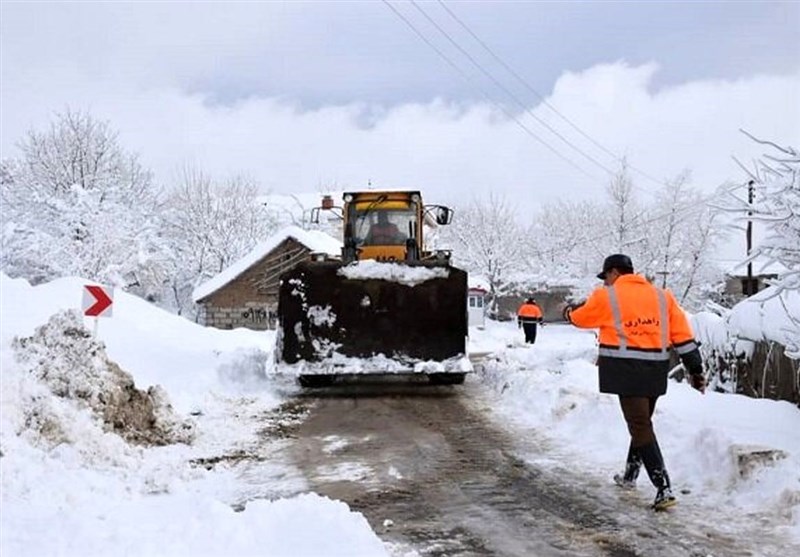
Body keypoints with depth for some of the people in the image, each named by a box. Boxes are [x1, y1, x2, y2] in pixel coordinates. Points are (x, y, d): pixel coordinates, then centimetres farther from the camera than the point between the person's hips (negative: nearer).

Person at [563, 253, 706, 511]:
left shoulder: (605, 296, 0)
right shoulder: (662, 295, 12)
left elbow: (580, 317, 16)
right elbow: (682, 334, 7)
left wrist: (568, 311, 38)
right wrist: (695, 368, 9)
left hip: (626, 369, -6)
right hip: (656, 370, 6)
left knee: (640, 426, -7)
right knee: (642, 421, 22)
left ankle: (664, 488, -17)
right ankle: (630, 475, 39)